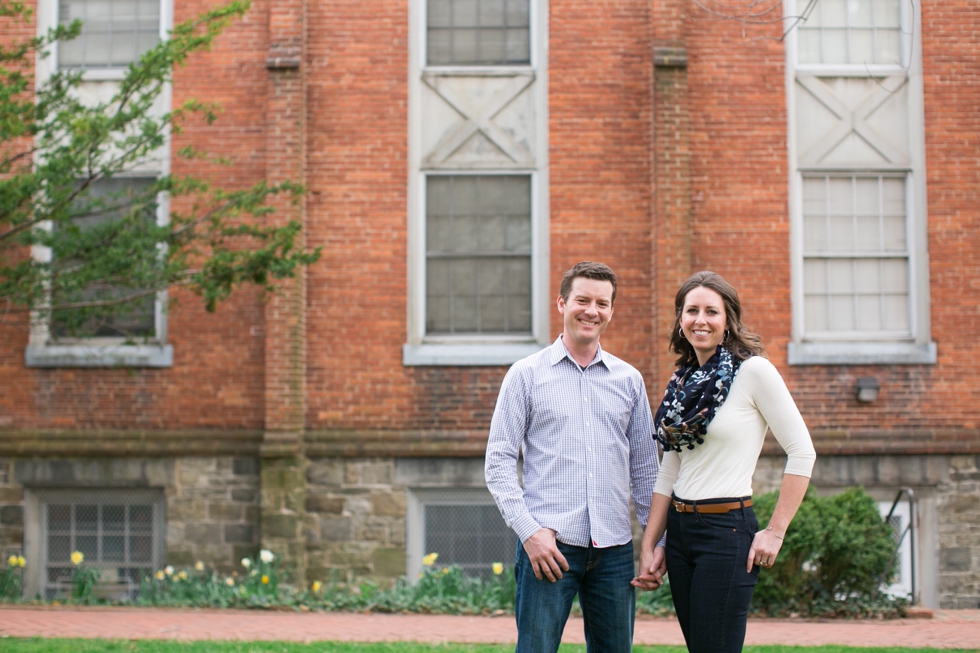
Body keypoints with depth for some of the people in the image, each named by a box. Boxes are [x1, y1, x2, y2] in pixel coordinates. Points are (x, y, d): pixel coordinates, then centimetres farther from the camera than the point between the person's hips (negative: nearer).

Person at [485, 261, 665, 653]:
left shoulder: (629, 380, 12)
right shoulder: (526, 375, 3)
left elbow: (645, 468, 16)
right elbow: (499, 463, 0)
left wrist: (659, 540, 10)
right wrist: (528, 530, -11)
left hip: (614, 548, 3)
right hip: (548, 545, -3)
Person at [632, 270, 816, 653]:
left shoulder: (753, 371, -8)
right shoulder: (683, 382, 11)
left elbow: (802, 452, -10)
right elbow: (669, 471, 14)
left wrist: (775, 532, -11)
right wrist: (647, 546, 9)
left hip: (727, 531, -7)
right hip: (680, 531, 7)